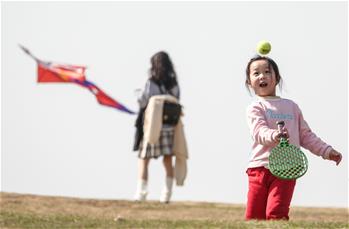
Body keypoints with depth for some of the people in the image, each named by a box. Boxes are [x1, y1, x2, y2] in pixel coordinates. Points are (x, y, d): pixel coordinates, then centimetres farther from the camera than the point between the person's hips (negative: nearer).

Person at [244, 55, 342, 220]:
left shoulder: (292, 106, 18)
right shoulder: (255, 108, 5)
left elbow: (306, 135, 22)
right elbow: (259, 132, -14)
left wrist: (326, 151, 15)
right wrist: (274, 135, -35)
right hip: (260, 167, -1)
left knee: (276, 213, -17)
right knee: (254, 217, -4)